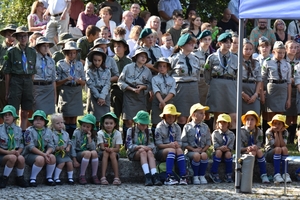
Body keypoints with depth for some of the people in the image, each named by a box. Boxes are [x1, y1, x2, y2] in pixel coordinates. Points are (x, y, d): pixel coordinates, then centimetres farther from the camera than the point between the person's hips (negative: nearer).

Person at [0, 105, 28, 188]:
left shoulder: (18, 130, 11)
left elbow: (22, 145, 12)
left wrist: (18, 152, -11)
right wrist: (8, 152, -16)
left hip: (15, 153, 3)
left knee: (21, 158, -32)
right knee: (12, 158, -36)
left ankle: (20, 179, -10)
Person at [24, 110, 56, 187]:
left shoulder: (48, 131, 7)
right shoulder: (29, 131, -7)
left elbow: (51, 146, 1)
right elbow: (31, 147, -16)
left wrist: (47, 153, -22)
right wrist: (43, 154, -24)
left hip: (44, 153, 5)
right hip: (30, 154, -5)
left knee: (52, 157, -25)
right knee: (40, 159, -35)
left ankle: (49, 178, -10)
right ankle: (32, 179, -19)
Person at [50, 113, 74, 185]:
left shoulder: (65, 134, 10)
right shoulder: (52, 134, -9)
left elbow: (69, 142, 17)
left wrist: (68, 147, -3)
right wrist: (58, 148, -25)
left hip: (65, 153, 5)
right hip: (56, 153, -5)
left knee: (69, 162, -17)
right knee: (62, 162, -26)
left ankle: (70, 178, -1)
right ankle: (56, 178, -13)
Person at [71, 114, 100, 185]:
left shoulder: (91, 135, 8)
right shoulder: (76, 133, -4)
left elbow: (92, 148, -4)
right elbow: (73, 146, -8)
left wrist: (89, 138, -14)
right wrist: (74, 160, -14)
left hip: (87, 154, 4)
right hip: (78, 154, -4)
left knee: (94, 152, -28)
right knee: (87, 153, -34)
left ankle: (94, 176, -21)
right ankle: (82, 176, -26)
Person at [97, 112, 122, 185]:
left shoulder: (117, 133, -7)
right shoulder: (100, 133, -8)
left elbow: (117, 148, -12)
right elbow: (102, 147, -15)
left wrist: (112, 149, -35)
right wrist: (106, 149, -38)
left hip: (114, 152, 0)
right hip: (102, 152, 0)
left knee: (112, 154, -33)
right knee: (105, 153, -33)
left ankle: (116, 178, -38)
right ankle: (103, 177, -42)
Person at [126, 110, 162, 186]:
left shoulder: (148, 132, 14)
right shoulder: (130, 131, 4)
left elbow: (152, 145, 4)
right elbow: (129, 146, -6)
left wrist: (148, 147, -20)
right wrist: (140, 147, -22)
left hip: (146, 151, 2)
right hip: (133, 154, -2)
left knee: (150, 152, -32)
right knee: (142, 151, -35)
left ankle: (155, 176, -53)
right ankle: (147, 176, -53)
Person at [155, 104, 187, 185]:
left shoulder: (177, 127, 12)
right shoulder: (160, 127, -2)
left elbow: (179, 143, 5)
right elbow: (158, 144, -9)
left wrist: (177, 144, -19)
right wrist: (169, 145, -25)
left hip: (173, 149, 3)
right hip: (161, 151, -3)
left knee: (179, 150, -30)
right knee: (171, 150, -35)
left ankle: (183, 177, -40)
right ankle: (168, 177, -47)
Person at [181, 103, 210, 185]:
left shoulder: (205, 127, 11)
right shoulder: (187, 127, 2)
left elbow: (208, 142, 12)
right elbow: (184, 143, -1)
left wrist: (203, 150, -6)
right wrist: (193, 149, -12)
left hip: (202, 150, 3)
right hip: (190, 150, -3)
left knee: (204, 155, -33)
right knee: (196, 155, -36)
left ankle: (202, 176, -19)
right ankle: (195, 177, -21)